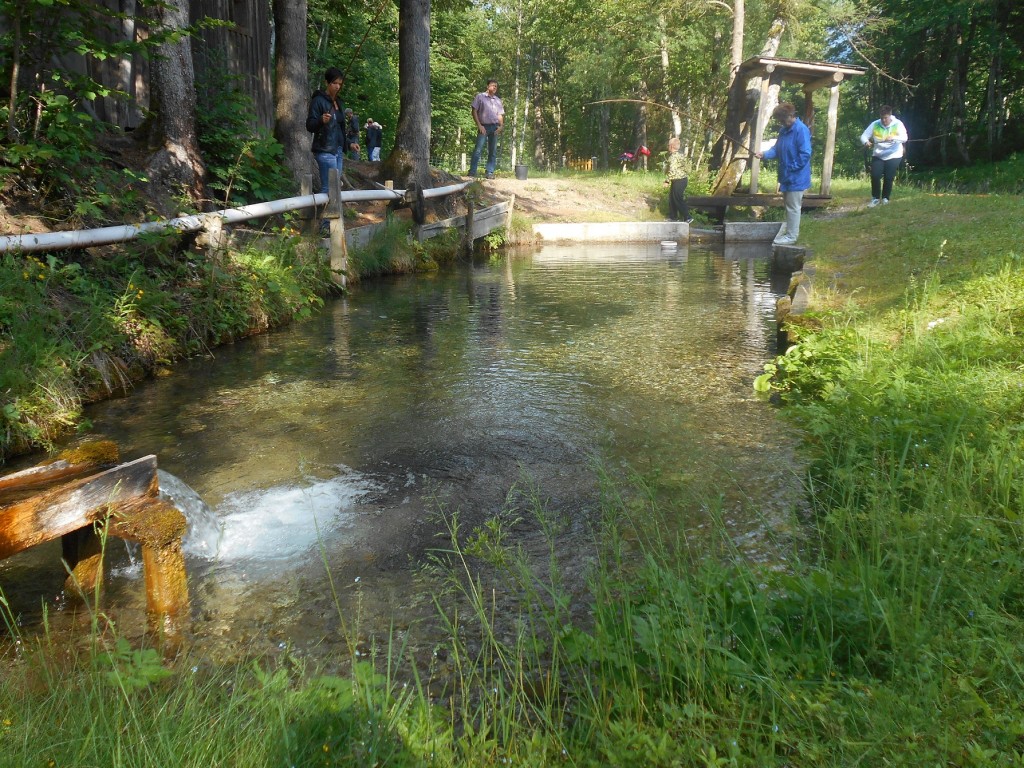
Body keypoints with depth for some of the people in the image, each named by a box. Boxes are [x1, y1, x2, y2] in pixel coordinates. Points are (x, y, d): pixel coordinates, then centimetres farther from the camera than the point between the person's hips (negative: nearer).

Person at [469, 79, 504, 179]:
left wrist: (501, 125, -1)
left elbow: (500, 115, 17)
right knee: (478, 149, -11)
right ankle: (472, 172, -9)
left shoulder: (498, 101, 18)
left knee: (493, 151, 3)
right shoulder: (480, 97, 4)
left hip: (494, 127, 5)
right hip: (483, 127, -4)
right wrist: (479, 125, -9)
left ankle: (490, 172, 8)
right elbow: (474, 111, -1)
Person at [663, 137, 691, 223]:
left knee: (678, 200, -5)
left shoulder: (673, 156, -18)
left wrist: (667, 180, -18)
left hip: (678, 181, -10)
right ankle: (673, 217, 23)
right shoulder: (680, 154, 12)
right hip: (681, 179, 10)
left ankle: (687, 218, -4)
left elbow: (672, 170, -24)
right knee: (672, 198, 16)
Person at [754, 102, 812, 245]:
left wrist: (792, 168, -19)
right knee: (788, 205, 20)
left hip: (796, 177, -9)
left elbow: (805, 154, -22)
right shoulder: (784, 130, 7)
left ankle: (791, 236, 9)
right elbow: (777, 150, 12)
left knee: (793, 207, 0)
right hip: (786, 176, 9)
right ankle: (789, 229, 33)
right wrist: (764, 154, -5)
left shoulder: (801, 130, -19)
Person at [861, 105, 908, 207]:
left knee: (889, 178, -3)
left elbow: (904, 138, -22)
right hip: (878, 155, 1)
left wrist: (893, 138, -42)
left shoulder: (898, 124, -11)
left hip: (893, 155, -1)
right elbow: (864, 136, -6)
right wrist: (866, 142, -30)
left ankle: (885, 198, 17)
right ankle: (875, 198, 4)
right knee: (875, 176, -11)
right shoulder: (875, 124, -6)